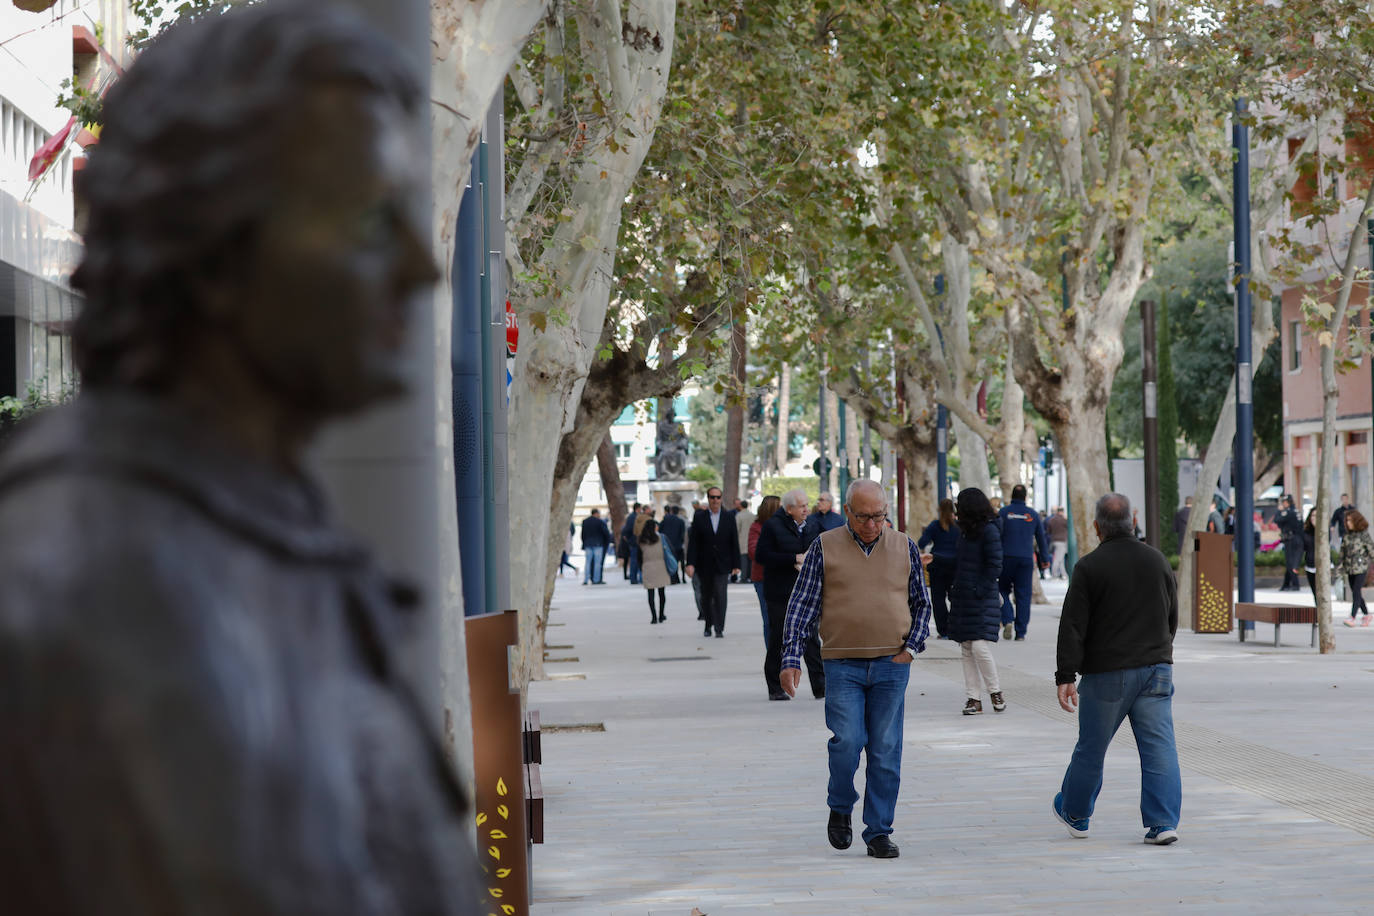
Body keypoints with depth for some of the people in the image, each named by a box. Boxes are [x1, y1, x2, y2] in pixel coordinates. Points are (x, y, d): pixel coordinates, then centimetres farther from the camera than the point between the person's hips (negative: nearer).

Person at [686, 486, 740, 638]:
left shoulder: (729, 516, 4)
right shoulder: (699, 517, 2)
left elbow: (734, 542, 5)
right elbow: (693, 542, -1)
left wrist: (736, 564, 0)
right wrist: (690, 563, -10)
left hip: (722, 565, -1)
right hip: (705, 565, 1)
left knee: (720, 596, -13)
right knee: (706, 597, 11)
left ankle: (719, 629, -12)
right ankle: (708, 624, 29)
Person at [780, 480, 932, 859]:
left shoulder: (904, 548, 8)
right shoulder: (825, 547, 3)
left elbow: (921, 603, 17)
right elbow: (802, 604, 1)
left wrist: (912, 646, 1)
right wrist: (791, 658, -7)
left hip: (891, 665, 2)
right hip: (843, 666, -2)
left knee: (885, 752, 1)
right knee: (847, 742, -12)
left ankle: (879, 832, 8)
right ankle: (840, 808, 14)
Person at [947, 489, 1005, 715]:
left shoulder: (989, 530, -10)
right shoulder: (965, 531, 15)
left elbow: (994, 567, -13)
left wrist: (979, 591, -16)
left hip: (982, 601, -8)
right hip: (963, 600, 8)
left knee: (980, 648, -14)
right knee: (966, 651, 5)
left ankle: (995, 692, 4)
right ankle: (974, 698, 8)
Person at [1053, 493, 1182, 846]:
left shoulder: (1089, 567, -8)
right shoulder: (1157, 560, 7)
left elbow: (1073, 626, -12)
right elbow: (1172, 616, 17)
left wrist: (1066, 676, -11)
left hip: (1107, 673, -3)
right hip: (1156, 668, 3)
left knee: (1091, 748, 11)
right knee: (1159, 747, 0)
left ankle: (1075, 814, 28)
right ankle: (1163, 823, -7)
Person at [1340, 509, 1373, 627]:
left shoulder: (1364, 534, -8)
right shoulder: (1347, 535, 9)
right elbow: (1343, 550, 15)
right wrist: (1341, 563, 12)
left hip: (1361, 568, -6)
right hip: (1350, 568, 6)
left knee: (1357, 592, -12)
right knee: (1355, 593, 11)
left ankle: (1352, 617, -18)